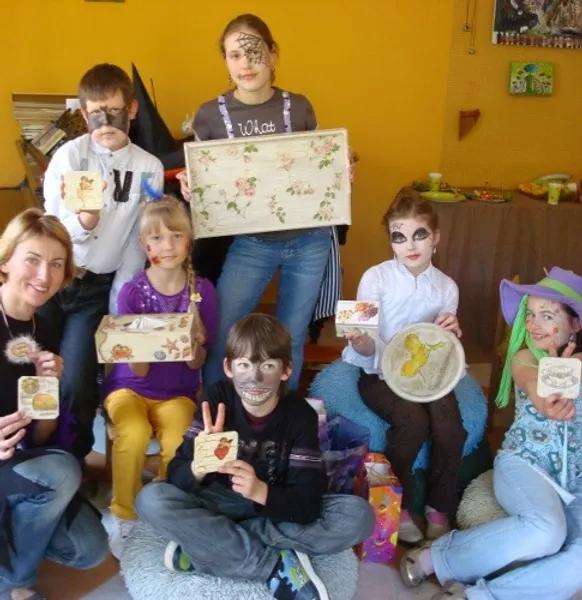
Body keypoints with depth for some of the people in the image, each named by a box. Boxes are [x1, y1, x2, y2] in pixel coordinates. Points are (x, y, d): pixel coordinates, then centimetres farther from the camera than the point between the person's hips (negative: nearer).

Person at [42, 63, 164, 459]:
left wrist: (120, 303, -1)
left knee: (77, 384, -8)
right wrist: (82, 221, -28)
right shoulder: (69, 155, -3)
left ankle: (74, 461, 16)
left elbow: (139, 242, 3)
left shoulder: (149, 168, 0)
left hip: (99, 288, 0)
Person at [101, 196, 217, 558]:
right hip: (131, 387, 0)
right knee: (134, 435, -32)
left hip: (177, 392, 1)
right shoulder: (132, 292, -9)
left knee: (178, 444, -30)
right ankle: (124, 516, -7)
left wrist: (193, 329, -24)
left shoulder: (202, 291, -6)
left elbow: (196, 363, -4)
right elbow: (138, 370, -10)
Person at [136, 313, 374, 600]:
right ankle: (278, 566, -25)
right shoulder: (218, 400, -13)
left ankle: (205, 545, -22)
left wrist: (261, 492, -43)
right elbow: (176, 476, -17)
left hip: (277, 508, 0)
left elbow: (309, 504, -23)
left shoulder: (300, 415, -15)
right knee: (151, 500, -27)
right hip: (221, 503, 0)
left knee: (358, 516, -25)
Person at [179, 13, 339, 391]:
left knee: (292, 340, 13)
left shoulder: (299, 107, 0)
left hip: (309, 241, 1)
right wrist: (188, 191, -17)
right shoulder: (211, 116, -4)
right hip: (251, 243, -1)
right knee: (218, 338, -3)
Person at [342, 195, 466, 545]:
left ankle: (439, 509, 1)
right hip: (382, 375, -3)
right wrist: (362, 344, -35)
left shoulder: (447, 286, 2)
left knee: (451, 429, -24)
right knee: (414, 422, -30)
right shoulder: (376, 278, -8)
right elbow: (369, 352, -11)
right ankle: (397, 506, -6)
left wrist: (450, 335, -15)